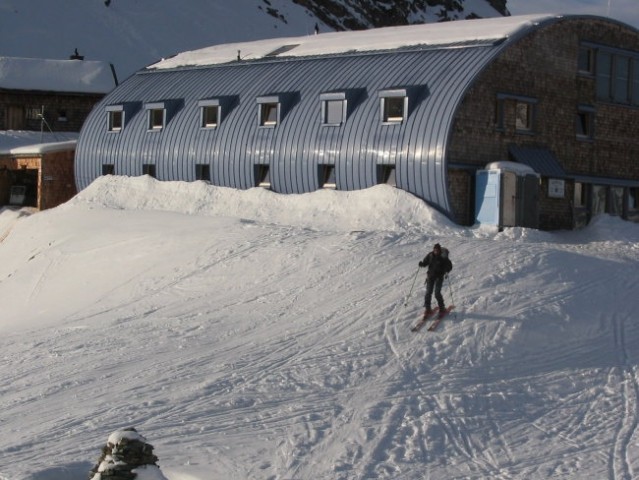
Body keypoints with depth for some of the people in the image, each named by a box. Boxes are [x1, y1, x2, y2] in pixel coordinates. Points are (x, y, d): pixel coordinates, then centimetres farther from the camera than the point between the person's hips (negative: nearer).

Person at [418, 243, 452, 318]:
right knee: (428, 292, 0)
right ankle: (428, 309, 12)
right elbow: (425, 262, 9)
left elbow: (449, 266, -7)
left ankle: (442, 308, 6)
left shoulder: (443, 257, -11)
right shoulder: (430, 255, -1)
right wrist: (421, 264, -13)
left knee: (437, 293, -10)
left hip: (439, 276, -3)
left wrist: (446, 270, -27)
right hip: (430, 276, 4)